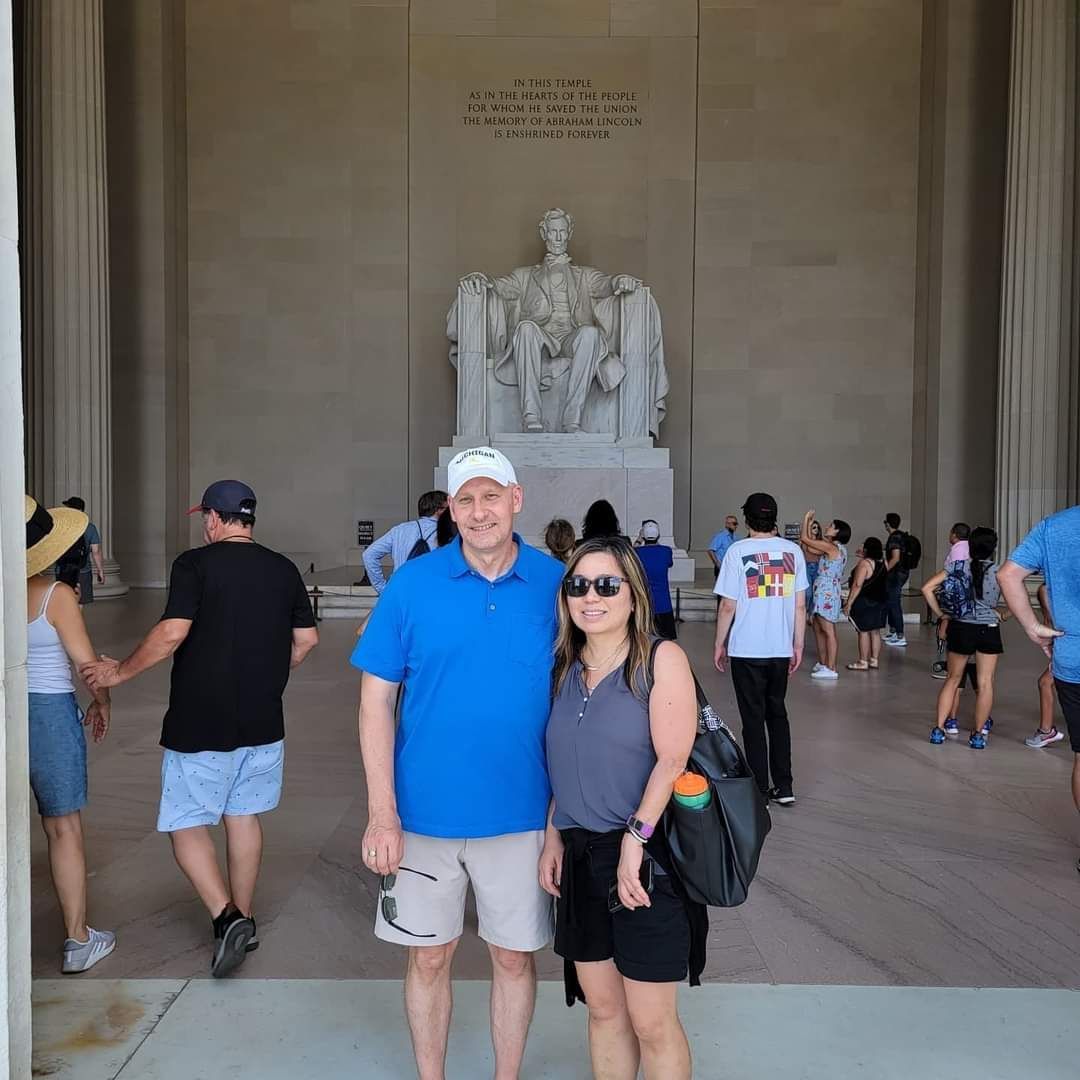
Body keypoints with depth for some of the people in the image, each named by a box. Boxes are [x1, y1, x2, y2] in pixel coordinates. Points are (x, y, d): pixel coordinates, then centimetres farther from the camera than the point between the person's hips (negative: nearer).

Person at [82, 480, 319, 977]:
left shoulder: (195, 564, -11)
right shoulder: (283, 569, 4)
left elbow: (171, 634, -20)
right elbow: (306, 638, 7)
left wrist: (119, 672, -6)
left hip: (200, 725, -5)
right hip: (263, 722, 5)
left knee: (187, 824, 8)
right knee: (243, 816, 18)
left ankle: (226, 917, -5)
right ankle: (244, 920, 27)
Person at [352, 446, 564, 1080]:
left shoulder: (555, 584, -6)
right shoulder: (413, 583, -7)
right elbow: (377, 699, -4)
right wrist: (382, 811, -9)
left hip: (520, 815, 0)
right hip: (426, 813, 0)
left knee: (515, 957, 16)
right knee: (430, 957, 16)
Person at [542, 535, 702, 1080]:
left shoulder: (662, 659, -10)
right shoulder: (565, 668, 8)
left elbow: (672, 762, -15)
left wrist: (635, 840, -19)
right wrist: (553, 838, 8)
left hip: (646, 857, -5)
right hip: (581, 855, 5)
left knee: (651, 1022, 5)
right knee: (602, 1007, 16)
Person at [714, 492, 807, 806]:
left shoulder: (738, 551, -8)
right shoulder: (793, 551, 1)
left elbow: (728, 606, -8)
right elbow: (800, 605, 3)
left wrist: (719, 644, 3)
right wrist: (798, 645, 12)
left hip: (747, 650, -3)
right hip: (781, 649, 4)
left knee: (753, 718, 7)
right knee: (777, 713, 18)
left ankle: (760, 789, 11)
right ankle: (784, 787, 19)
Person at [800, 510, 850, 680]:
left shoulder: (831, 547, -15)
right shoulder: (834, 549, 13)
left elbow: (805, 539, -13)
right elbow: (809, 548, 17)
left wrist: (806, 519, 0)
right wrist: (809, 525, 16)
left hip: (827, 595, -10)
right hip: (823, 594, 10)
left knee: (829, 632, -8)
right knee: (818, 629, 18)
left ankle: (831, 669, -6)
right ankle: (822, 663, 28)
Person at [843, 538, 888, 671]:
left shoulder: (864, 563, -17)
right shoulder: (883, 562, 7)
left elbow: (857, 585, -21)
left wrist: (849, 603, -17)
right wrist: (864, 557, 27)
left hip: (864, 601, -8)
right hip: (881, 600, 8)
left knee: (863, 632, -2)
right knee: (875, 631, 12)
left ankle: (863, 662, 2)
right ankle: (874, 661, 16)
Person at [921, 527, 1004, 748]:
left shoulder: (957, 567, -3)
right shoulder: (999, 572, -5)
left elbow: (927, 588, -7)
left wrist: (939, 613, 1)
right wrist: (999, 615, 13)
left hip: (960, 628, 1)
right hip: (988, 629, -1)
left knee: (953, 679, 14)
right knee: (985, 683, 6)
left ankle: (940, 727, 12)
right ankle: (978, 734, 10)